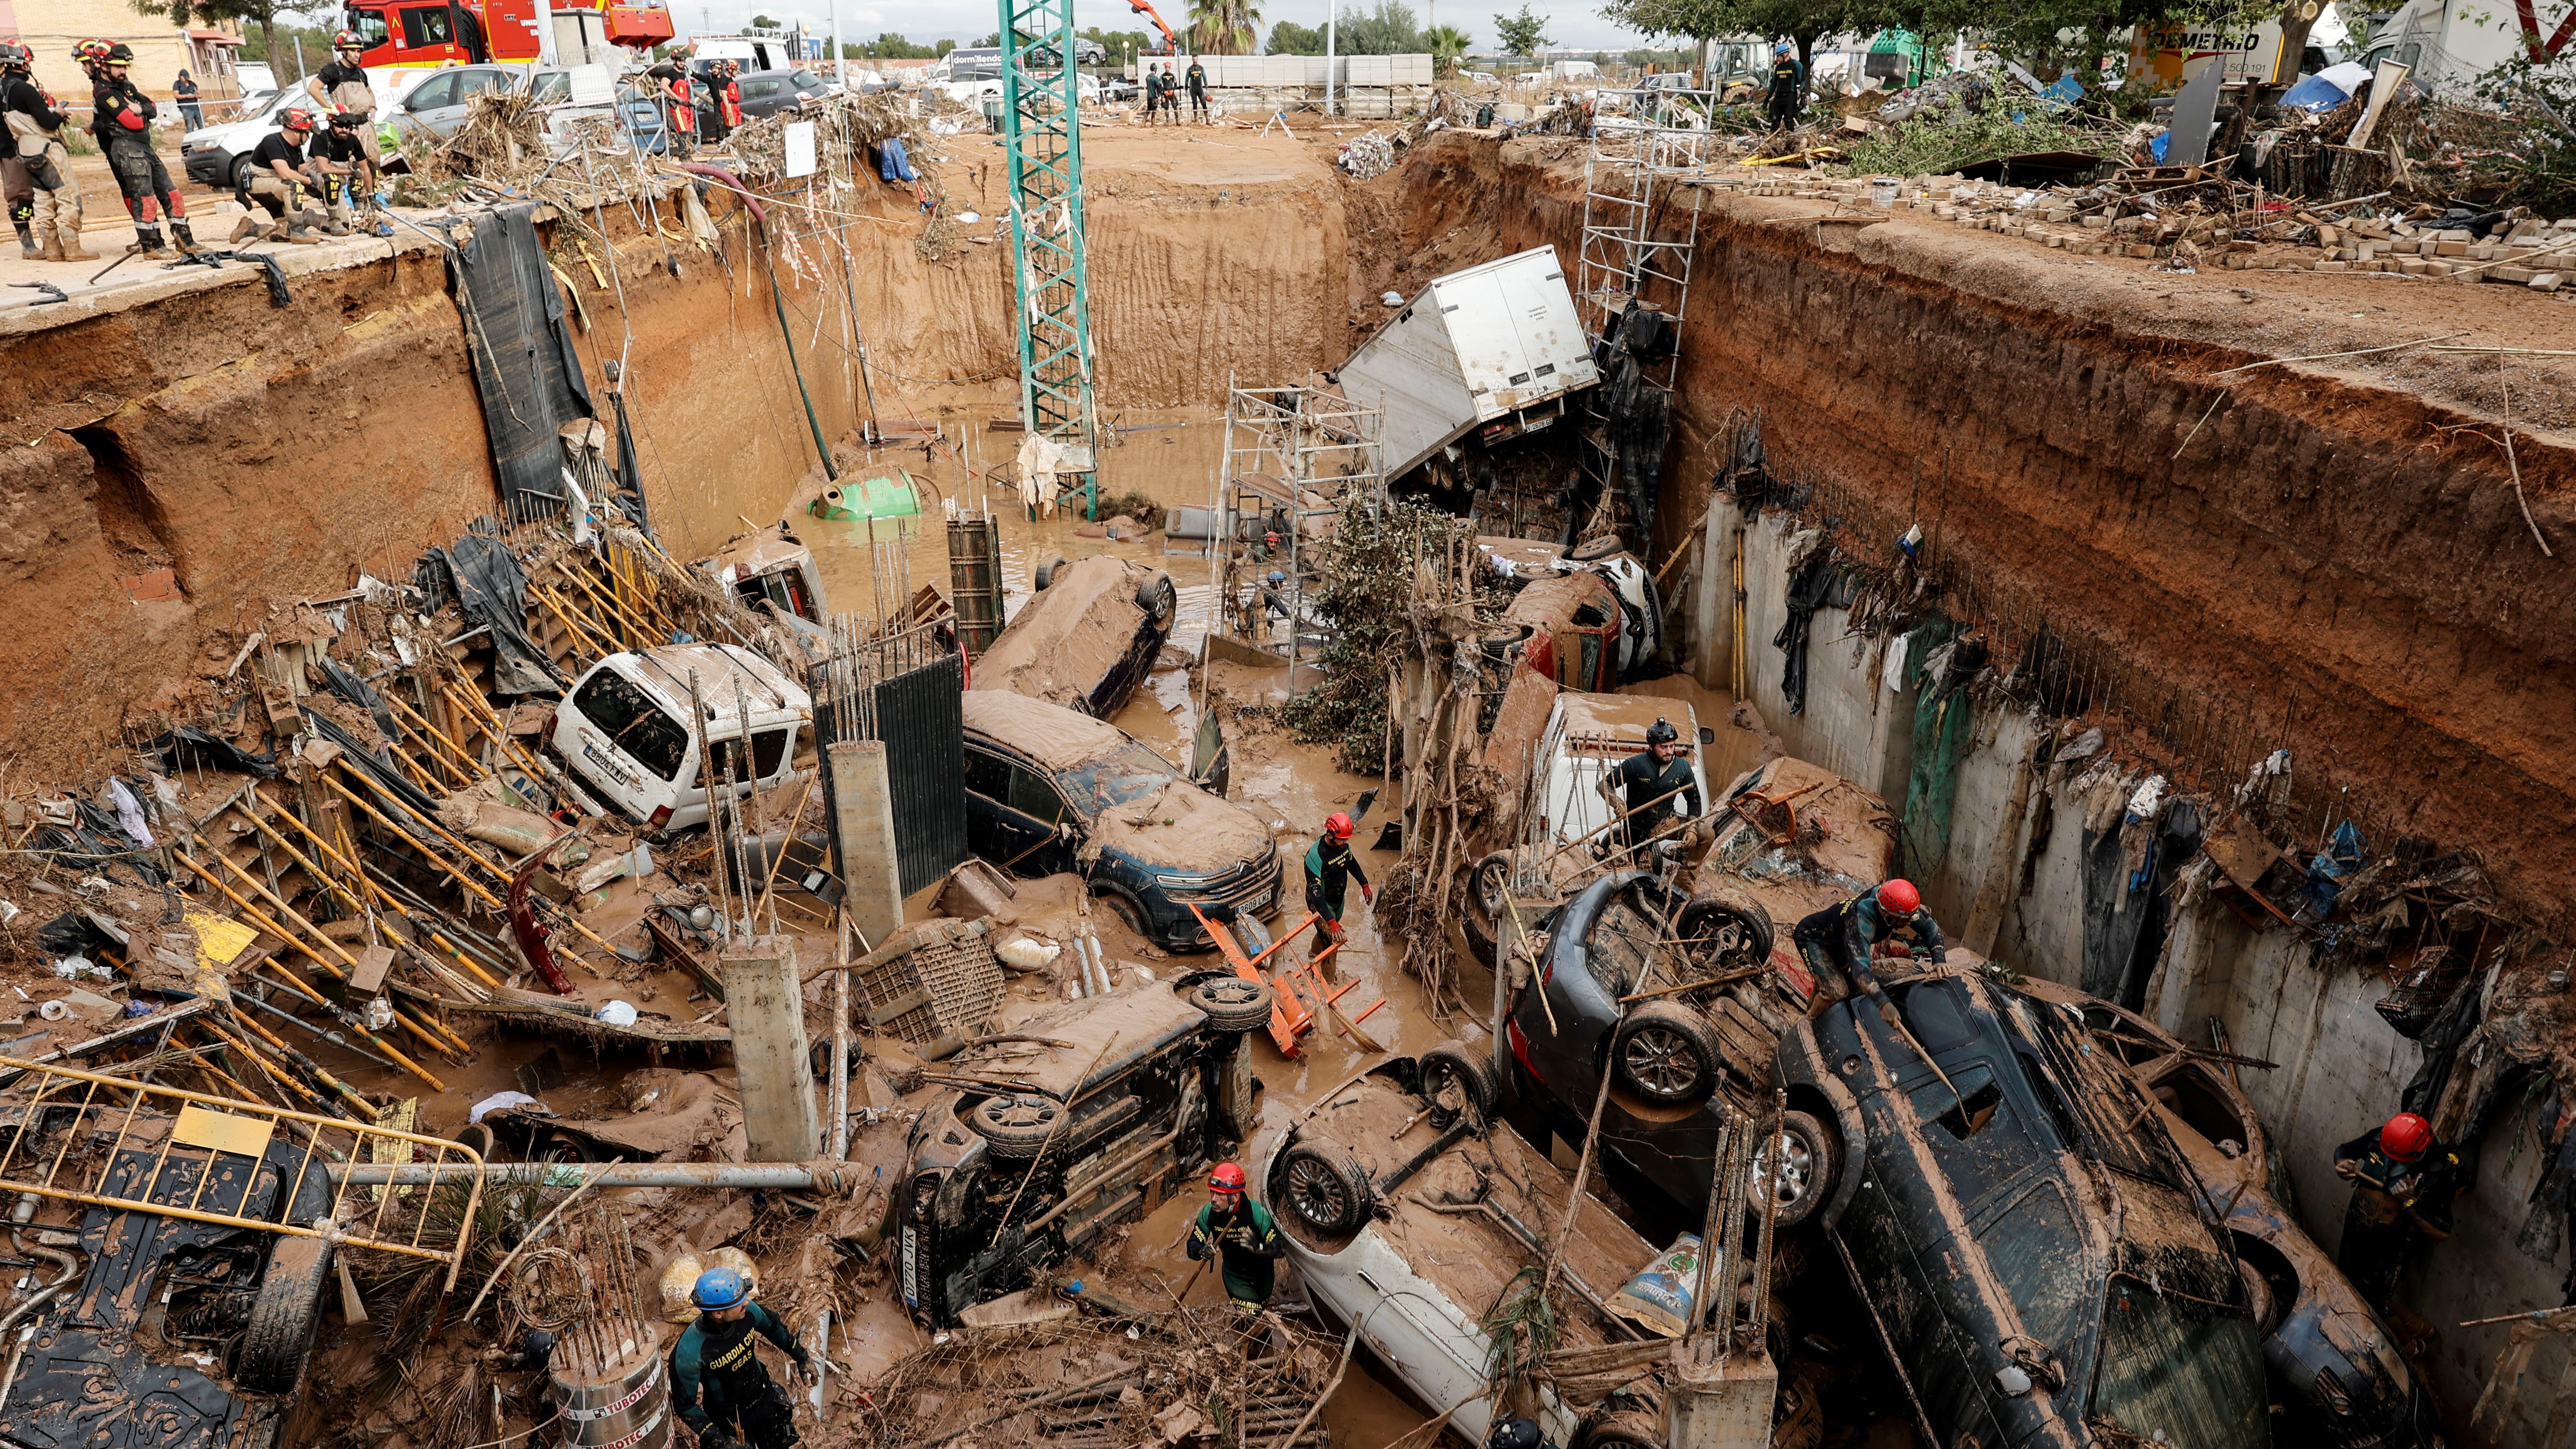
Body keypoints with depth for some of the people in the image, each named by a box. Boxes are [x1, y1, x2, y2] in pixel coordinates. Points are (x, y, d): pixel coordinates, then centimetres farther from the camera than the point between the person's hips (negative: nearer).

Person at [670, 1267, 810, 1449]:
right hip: (730, 1418, -5)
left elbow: (773, 1328, 1)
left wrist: (801, 1355, 13)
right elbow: (685, 1404, -21)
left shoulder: (747, 1311, -22)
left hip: (765, 1398, 5)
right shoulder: (689, 1352, -35)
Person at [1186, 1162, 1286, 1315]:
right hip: (1234, 1274, 0)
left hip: (1262, 1273, 0)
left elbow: (1281, 1249, -34)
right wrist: (1202, 1251, -42)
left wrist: (1258, 1247, -54)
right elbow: (1192, 1247, -18)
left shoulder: (1256, 1212, -33)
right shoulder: (1208, 1213, -23)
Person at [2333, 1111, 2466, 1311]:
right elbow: (2345, 1150, 0)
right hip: (2354, 1232, 4)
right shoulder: (2379, 1137, -20)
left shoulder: (2440, 1174, -28)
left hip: (2388, 1252, -4)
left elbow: (2442, 1232, -22)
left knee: (2370, 1304, 17)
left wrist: (2411, 1203, -34)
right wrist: (2342, 1164, -21)